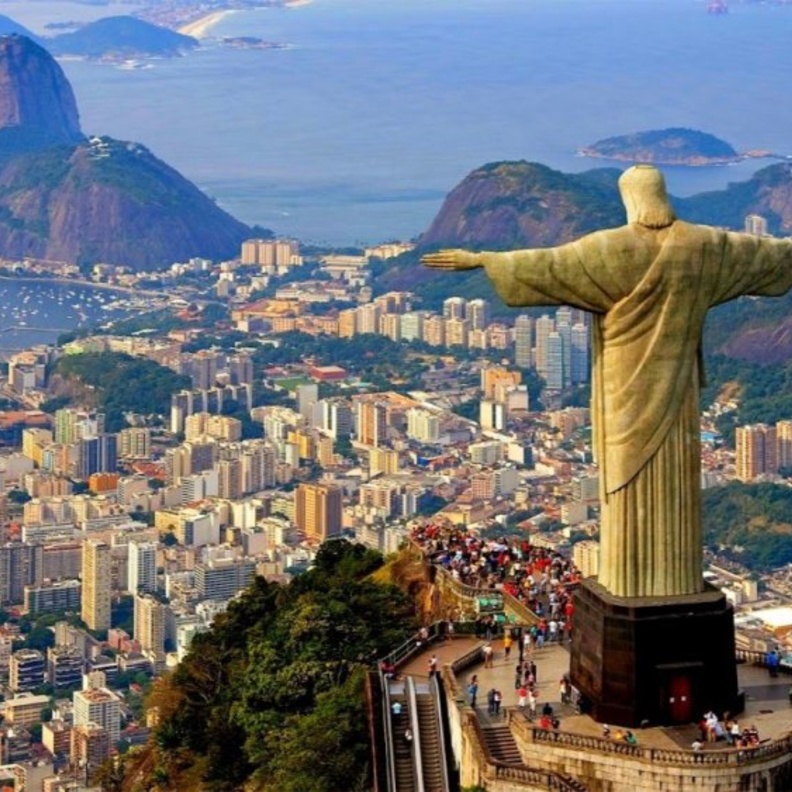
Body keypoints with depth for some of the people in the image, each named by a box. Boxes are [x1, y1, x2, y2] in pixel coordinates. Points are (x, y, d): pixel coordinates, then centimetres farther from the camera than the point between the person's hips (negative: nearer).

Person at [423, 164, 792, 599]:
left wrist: (478, 259, -18)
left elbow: (548, 264, -19)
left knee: (632, 479, 0)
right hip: (675, 379, 4)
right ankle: (679, 578, 10)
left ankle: (633, 583, 2)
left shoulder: (613, 248, -15)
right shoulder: (700, 244, -1)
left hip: (628, 383, -4)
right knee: (674, 479, 8)